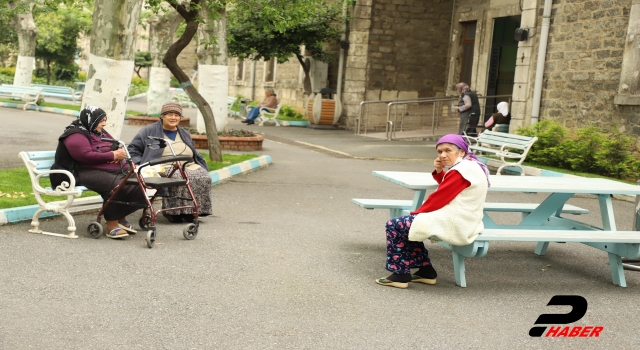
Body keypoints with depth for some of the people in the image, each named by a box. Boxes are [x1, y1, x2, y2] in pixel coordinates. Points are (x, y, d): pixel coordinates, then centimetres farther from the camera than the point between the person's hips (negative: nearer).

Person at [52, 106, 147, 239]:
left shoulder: (100, 133, 24)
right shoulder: (75, 136, -6)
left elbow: (117, 146, 25)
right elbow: (86, 156, -20)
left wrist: (119, 154, -3)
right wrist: (113, 155, -17)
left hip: (112, 169, 9)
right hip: (87, 172, -9)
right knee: (116, 186, -34)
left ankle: (121, 218, -1)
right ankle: (111, 225, -25)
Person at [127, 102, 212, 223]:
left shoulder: (184, 134, 29)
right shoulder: (149, 131, 13)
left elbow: (195, 156, 33)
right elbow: (132, 149, 10)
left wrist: (204, 167, 13)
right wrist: (138, 165, -7)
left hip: (188, 166, 5)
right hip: (164, 167, -5)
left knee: (204, 177, -27)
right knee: (179, 177, -39)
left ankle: (191, 212, -23)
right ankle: (173, 212, -31)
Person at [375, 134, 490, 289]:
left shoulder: (461, 171, -18)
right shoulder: (471, 165, 14)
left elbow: (439, 198, -17)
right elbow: (446, 190, 20)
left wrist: (416, 213, -4)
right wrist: (439, 171, 2)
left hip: (454, 227, -11)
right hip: (464, 223, 11)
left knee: (394, 226, -7)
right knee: (407, 224, 24)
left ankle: (400, 275, -2)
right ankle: (425, 271, 20)